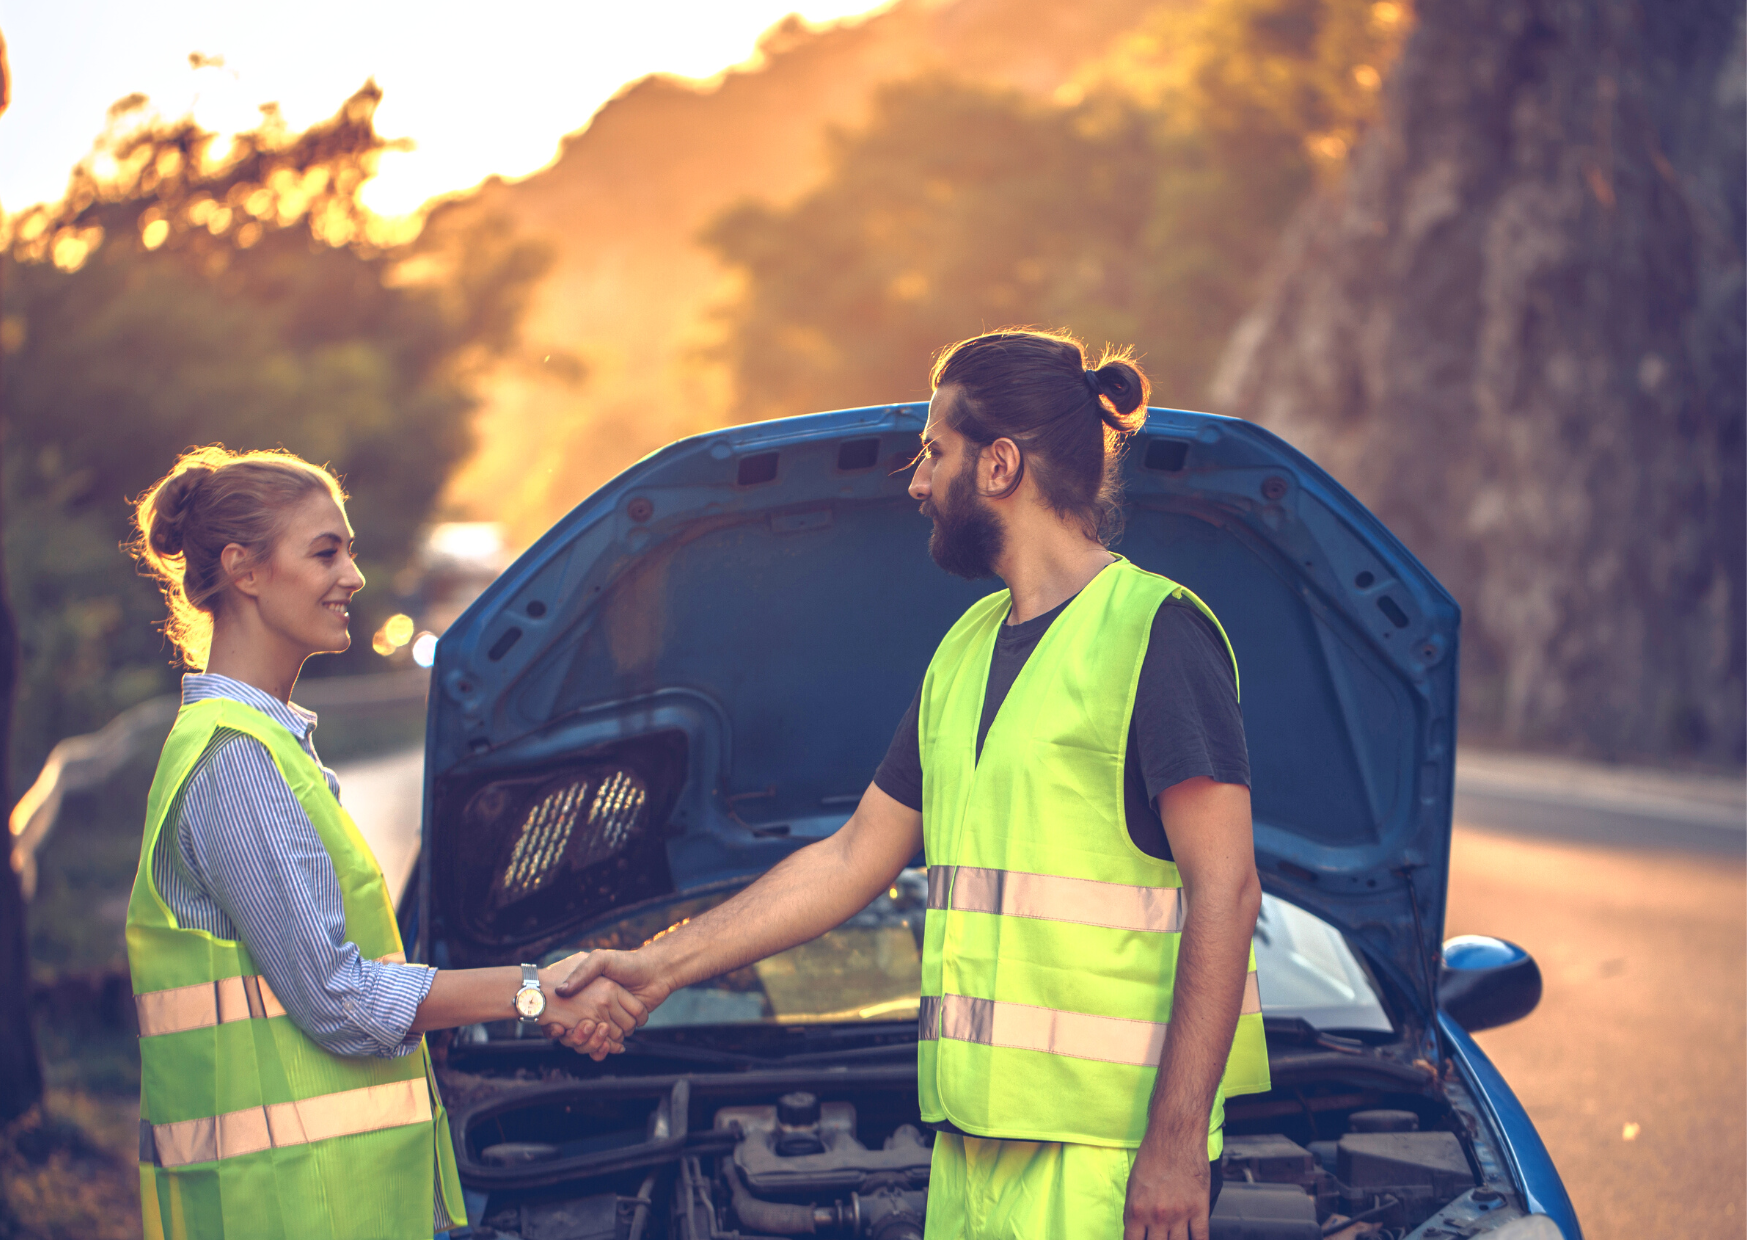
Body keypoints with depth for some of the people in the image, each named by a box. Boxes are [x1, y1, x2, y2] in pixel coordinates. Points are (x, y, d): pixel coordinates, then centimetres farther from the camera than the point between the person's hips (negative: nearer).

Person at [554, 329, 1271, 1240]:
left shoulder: (1155, 633, -8)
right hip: (972, 1133, 8)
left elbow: (1226, 891, -14)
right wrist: (661, 966, 19)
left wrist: (1177, 1140, -19)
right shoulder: (965, 652, 18)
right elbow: (851, 860, 24)